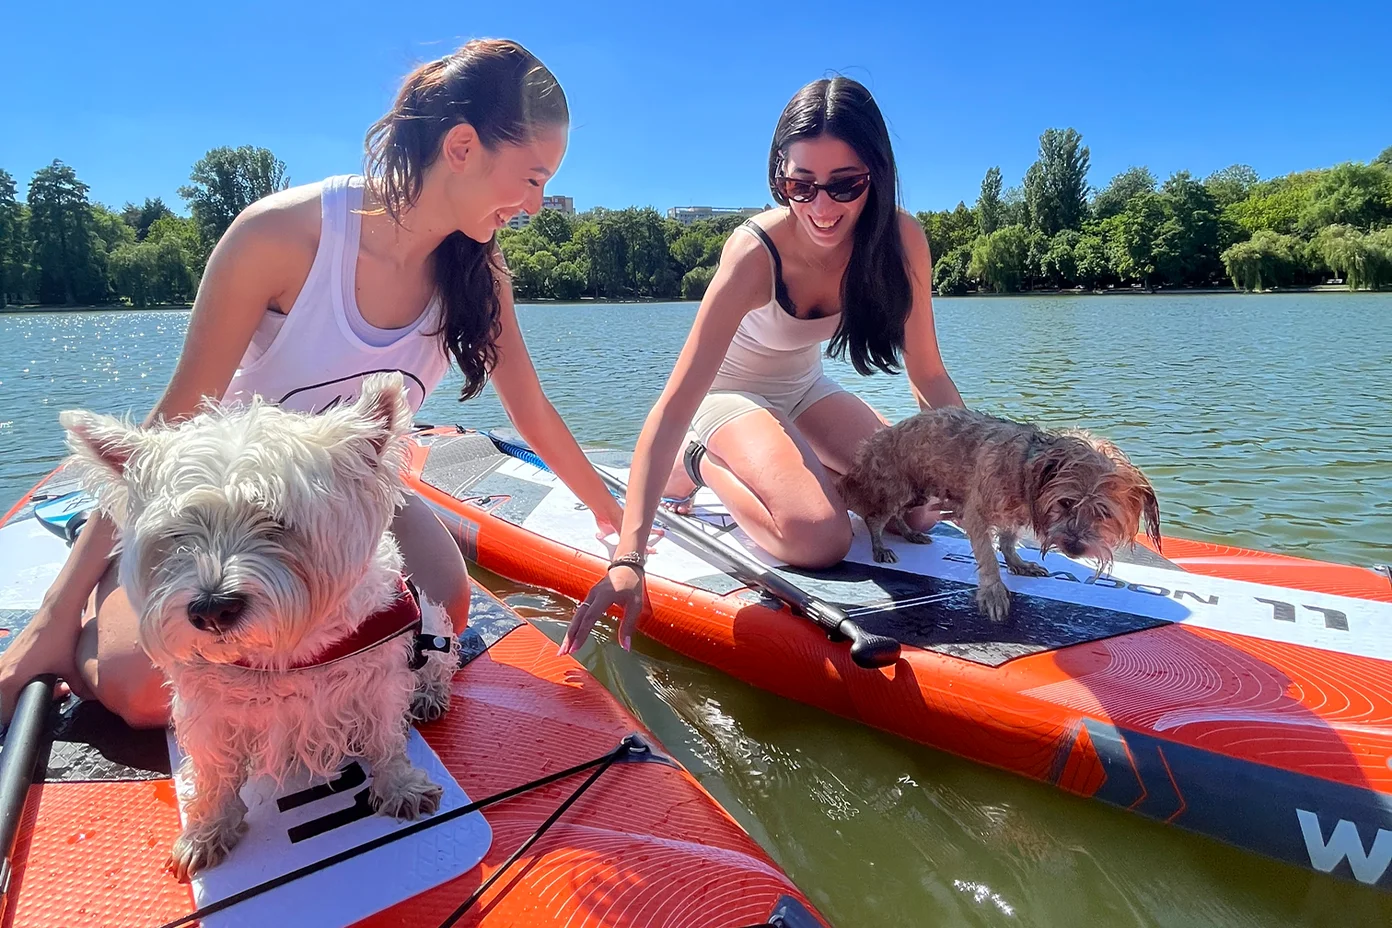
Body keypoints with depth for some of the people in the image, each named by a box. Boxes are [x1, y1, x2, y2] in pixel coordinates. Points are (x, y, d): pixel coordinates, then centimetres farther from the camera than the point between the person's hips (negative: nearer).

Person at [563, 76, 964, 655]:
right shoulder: (756, 253, -35)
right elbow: (673, 407, -40)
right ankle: (705, 465, 1)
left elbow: (927, 374, -9)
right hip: (733, 391, -5)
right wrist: (628, 558, -48)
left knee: (917, 509, -6)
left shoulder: (900, 240, -21)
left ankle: (796, 464, 18)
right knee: (820, 537, -26)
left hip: (804, 387, 5)